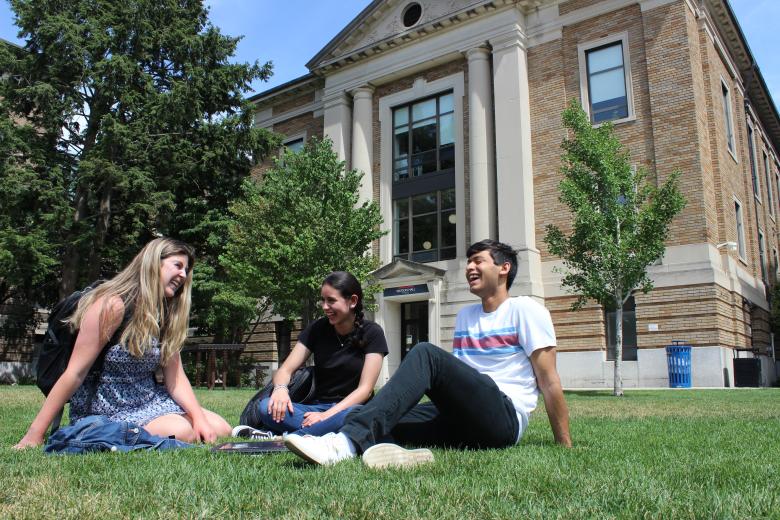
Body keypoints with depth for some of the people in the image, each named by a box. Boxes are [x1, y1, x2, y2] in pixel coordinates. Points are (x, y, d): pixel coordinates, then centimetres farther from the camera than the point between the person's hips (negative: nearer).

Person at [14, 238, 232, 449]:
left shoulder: (166, 314, 7)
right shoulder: (113, 304, -17)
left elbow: (176, 378, 1)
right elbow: (75, 373, -18)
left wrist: (199, 418, -14)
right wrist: (35, 433, -19)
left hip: (148, 400, 7)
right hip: (106, 409, -6)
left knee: (220, 429, -4)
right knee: (182, 433, -27)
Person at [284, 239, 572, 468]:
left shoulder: (524, 310, 3)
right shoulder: (464, 316, 22)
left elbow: (548, 381, 0)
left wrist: (565, 445, -1)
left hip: (504, 418, -6)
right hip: (464, 420, 6)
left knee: (426, 353, -28)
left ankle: (350, 441, -42)